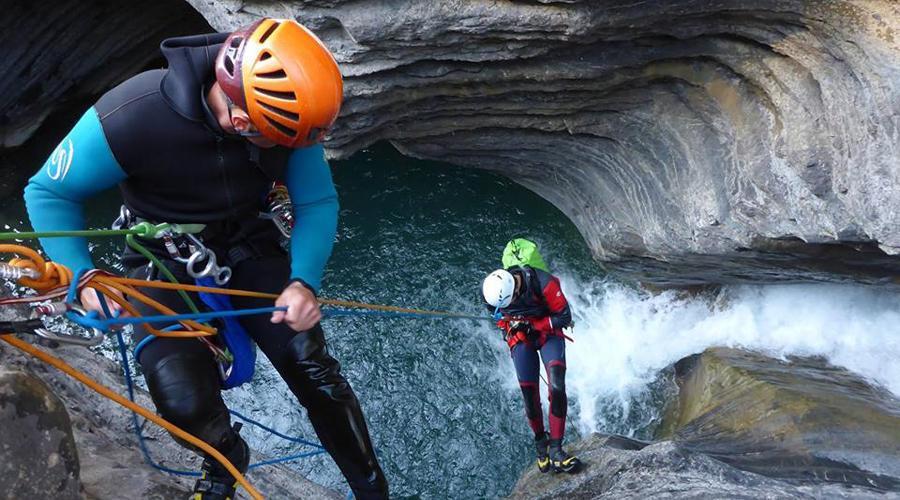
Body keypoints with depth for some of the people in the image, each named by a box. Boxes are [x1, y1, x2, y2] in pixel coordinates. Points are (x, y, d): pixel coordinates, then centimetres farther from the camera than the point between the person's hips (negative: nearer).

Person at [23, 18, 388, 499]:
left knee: (313, 368, -12)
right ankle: (224, 461, 16)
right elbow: (48, 192, -14)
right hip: (164, 261, -2)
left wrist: (304, 281, -28)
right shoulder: (131, 116, -30)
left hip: (247, 247, 2)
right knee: (185, 403, -22)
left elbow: (317, 202, -12)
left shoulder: (284, 109, -21)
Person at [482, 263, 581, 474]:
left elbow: (564, 317, -19)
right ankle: (540, 441, 22)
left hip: (548, 332, -2)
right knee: (530, 395, -4)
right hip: (520, 338, 2)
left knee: (557, 387, -22)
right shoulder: (490, 289, -19)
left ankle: (555, 449, -14)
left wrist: (533, 325, -23)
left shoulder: (544, 283, -32)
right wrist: (506, 323, 0)